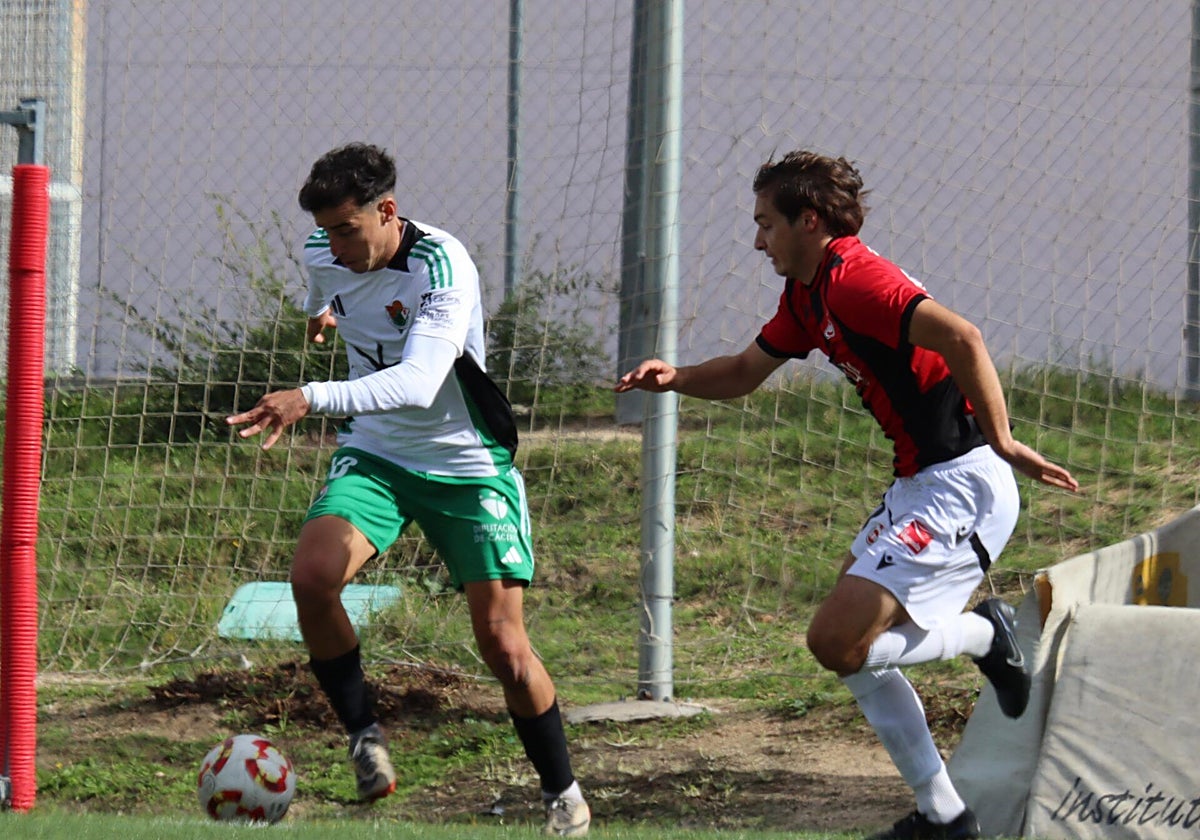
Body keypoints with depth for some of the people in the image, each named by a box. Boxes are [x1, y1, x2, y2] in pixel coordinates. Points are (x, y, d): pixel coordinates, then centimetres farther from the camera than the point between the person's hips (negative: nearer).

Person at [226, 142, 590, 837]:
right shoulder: (325, 252, -8)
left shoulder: (443, 267, -28)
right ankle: (365, 736, -6)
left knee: (502, 642, -7)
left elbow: (418, 383, -42)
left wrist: (311, 399, -54)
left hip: (468, 466, -4)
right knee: (312, 576, -24)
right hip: (375, 457, 4)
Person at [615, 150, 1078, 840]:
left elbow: (961, 337, -30)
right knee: (854, 645, 12)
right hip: (920, 484, 11)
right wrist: (674, 378, 8)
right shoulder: (806, 297, 14)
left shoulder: (854, 279, -17)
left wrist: (1001, 442, -30)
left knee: (838, 643, -15)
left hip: (959, 489, -11)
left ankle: (983, 635, 5)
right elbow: (744, 373, 27)